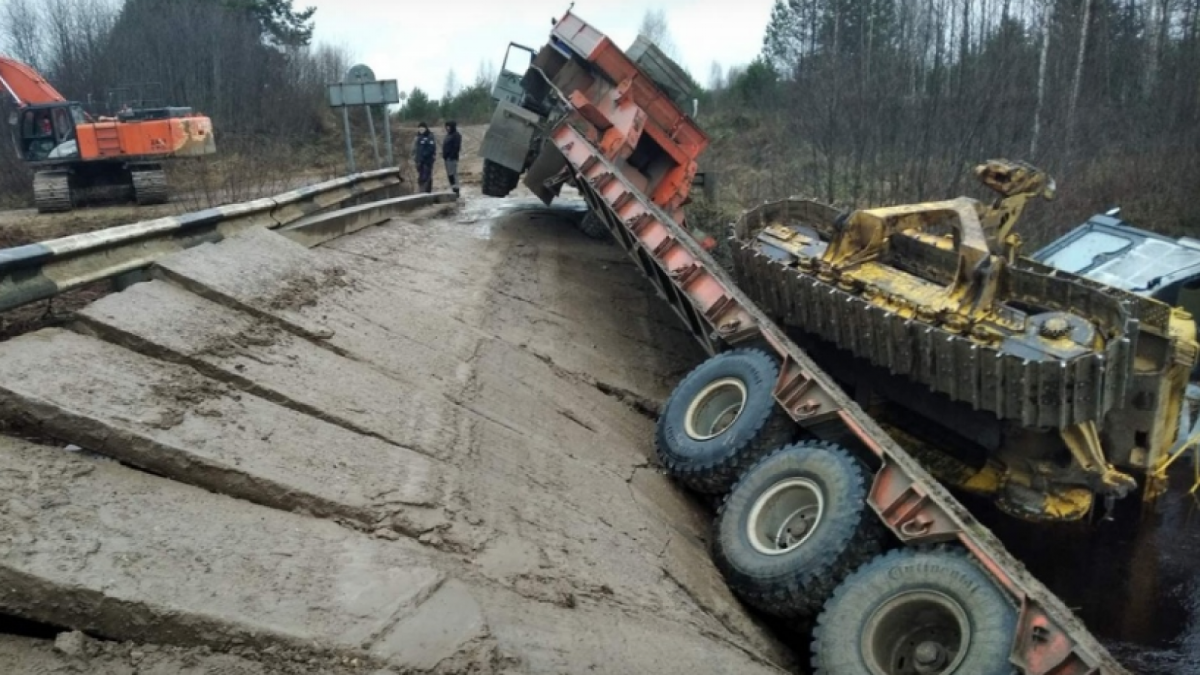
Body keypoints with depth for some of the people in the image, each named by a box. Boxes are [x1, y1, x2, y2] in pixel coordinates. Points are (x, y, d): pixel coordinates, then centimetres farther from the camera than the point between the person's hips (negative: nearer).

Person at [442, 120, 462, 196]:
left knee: (453, 174, -12)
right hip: (447, 158, 10)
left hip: (452, 158, -10)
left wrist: (451, 156, -22)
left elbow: (456, 147, -17)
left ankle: (456, 190, -13)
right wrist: (444, 155, 13)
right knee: (449, 175, 10)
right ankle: (453, 190, 14)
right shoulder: (448, 135, 20)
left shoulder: (456, 135, -9)